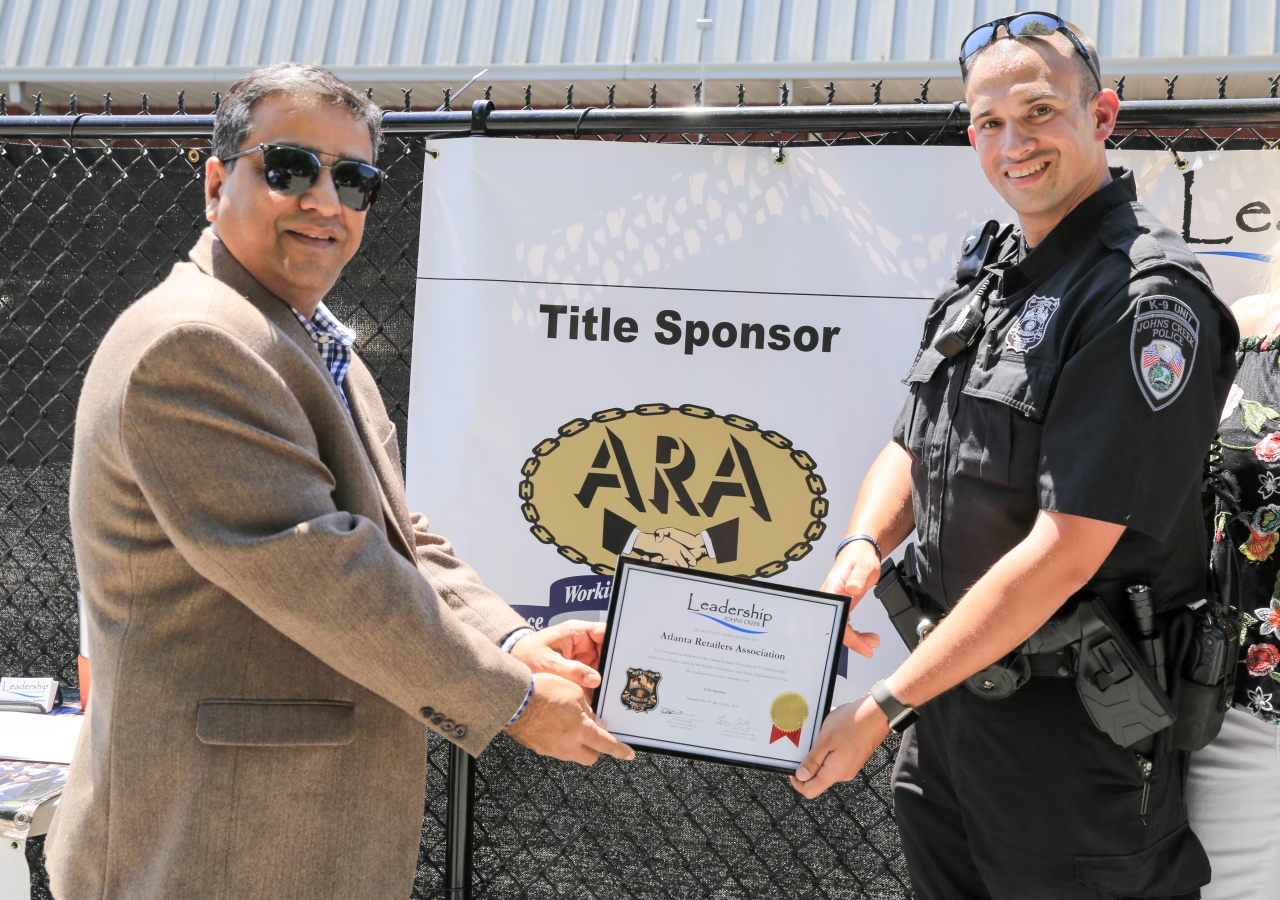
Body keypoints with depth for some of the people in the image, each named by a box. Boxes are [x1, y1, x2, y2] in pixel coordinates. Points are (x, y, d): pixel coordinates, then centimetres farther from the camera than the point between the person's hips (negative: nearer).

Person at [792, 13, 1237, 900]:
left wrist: (883, 707, -21)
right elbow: (910, 451, 14)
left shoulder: (1147, 295, -19)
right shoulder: (991, 266, 8)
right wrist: (861, 549, -9)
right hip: (953, 680, 8)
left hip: (1070, 723, -7)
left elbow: (1065, 551, -24)